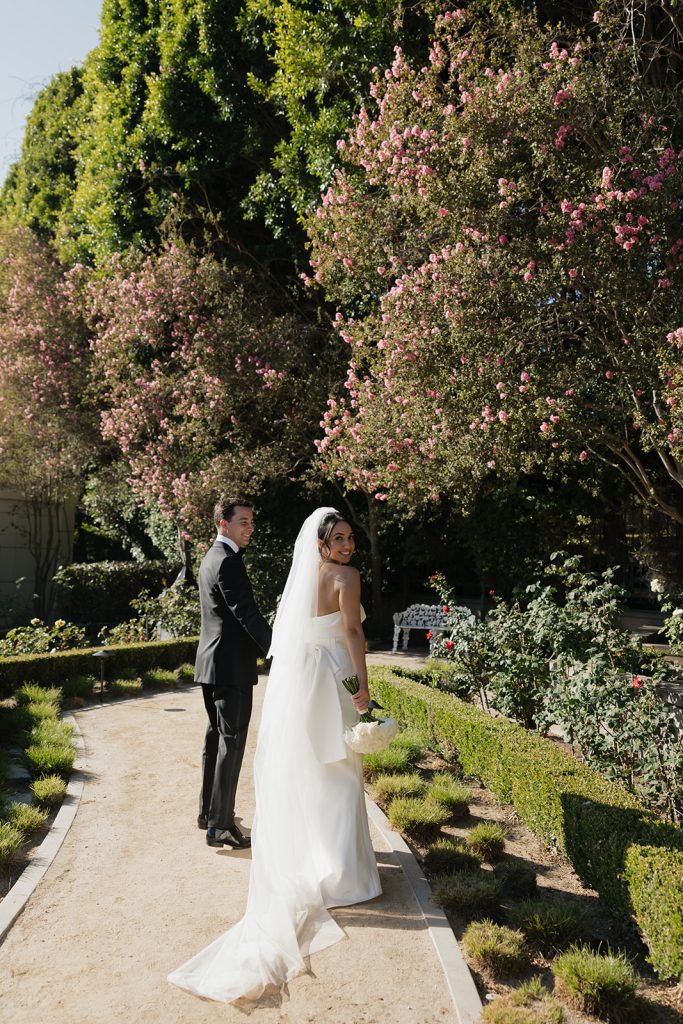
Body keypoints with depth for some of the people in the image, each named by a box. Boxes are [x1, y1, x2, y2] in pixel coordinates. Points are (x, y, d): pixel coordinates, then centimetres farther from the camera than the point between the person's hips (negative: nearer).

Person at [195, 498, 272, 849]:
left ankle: (208, 811, 29)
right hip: (231, 665, -11)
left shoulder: (212, 557, 15)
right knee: (231, 741, -4)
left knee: (216, 736, 18)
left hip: (212, 662, 11)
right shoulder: (228, 561, -17)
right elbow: (247, 614, -22)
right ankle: (220, 824, 2)